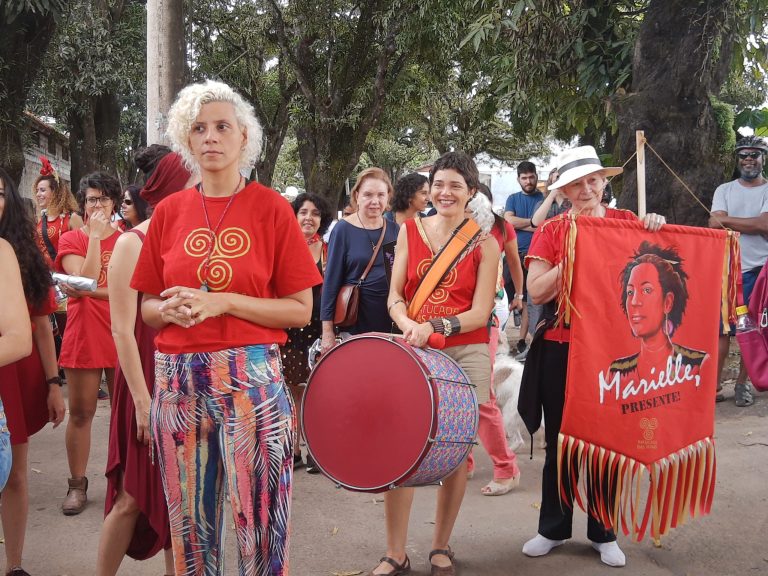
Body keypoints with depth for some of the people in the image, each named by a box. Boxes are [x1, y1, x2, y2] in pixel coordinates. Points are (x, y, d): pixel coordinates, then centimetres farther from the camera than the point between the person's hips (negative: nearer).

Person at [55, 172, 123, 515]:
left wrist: (84, 289, -13)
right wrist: (95, 235, -12)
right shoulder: (71, 240, 5)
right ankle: (77, 485, 14)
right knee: (81, 413, 3)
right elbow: (86, 278, -12)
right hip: (83, 337, -1)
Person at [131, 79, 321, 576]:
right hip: (178, 380, 3)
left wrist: (222, 302, -14)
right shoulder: (169, 211, 7)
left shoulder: (271, 207, -2)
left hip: (252, 378, -3)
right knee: (190, 523, 13)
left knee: (260, 521, 1)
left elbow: (301, 311, -5)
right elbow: (148, 309, 13)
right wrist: (172, 308, -10)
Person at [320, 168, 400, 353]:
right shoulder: (343, 229, -4)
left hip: (390, 323, 4)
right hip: (355, 322, -3)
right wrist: (327, 330, -7)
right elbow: (331, 280, -4)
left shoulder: (394, 230, 7)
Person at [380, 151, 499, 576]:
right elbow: (395, 295, 3)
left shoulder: (484, 245, 3)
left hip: (465, 355, -1)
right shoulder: (410, 231, 8)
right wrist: (409, 326, -17)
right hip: (413, 352, 1)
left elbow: (480, 313, -3)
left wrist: (435, 327, -17)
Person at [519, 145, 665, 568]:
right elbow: (536, 291, -10)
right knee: (560, 441, 11)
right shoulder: (551, 231, -2)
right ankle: (553, 528, 28)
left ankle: (604, 533, 27)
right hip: (562, 348, -1)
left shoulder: (626, 223, 2)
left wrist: (655, 234, -13)